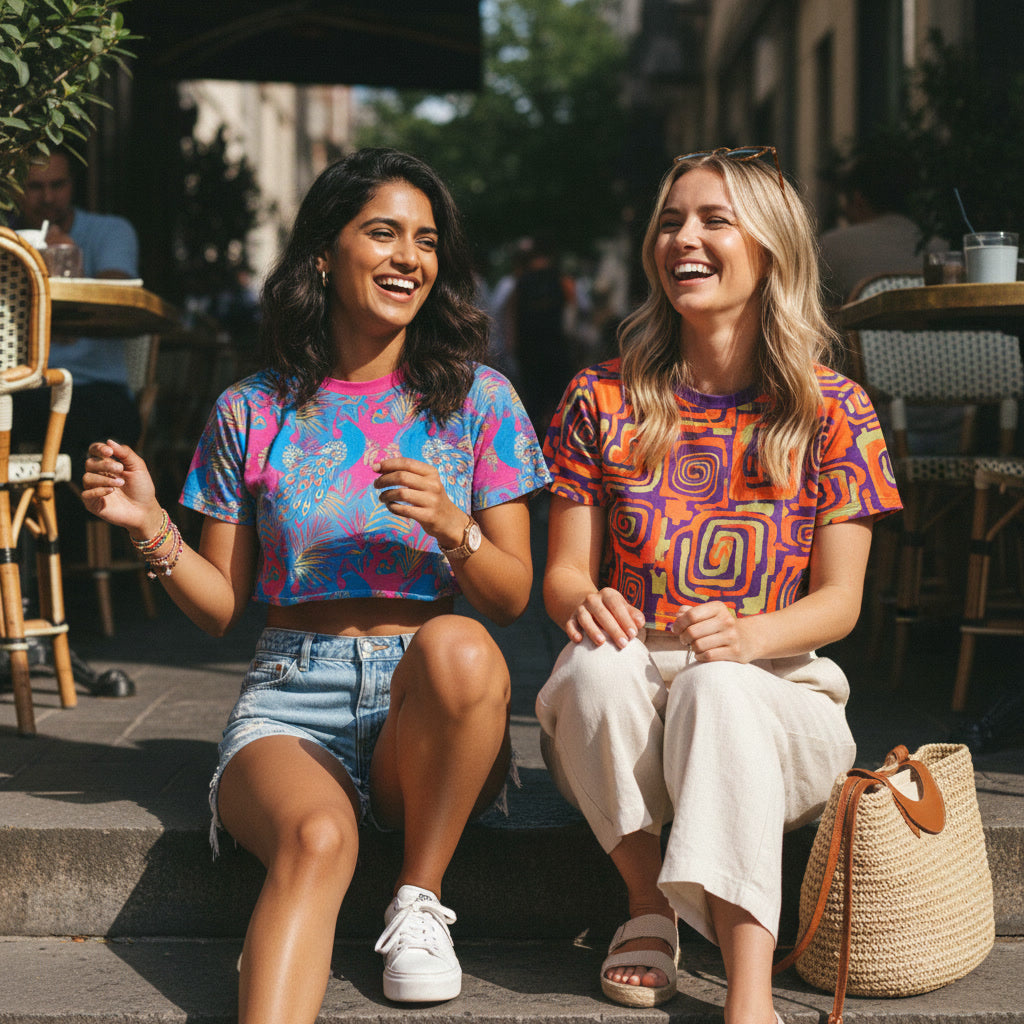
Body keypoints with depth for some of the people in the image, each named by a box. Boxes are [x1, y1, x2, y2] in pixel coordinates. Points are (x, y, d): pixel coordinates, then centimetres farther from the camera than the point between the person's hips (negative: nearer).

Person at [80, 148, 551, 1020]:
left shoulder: (476, 399, 7)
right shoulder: (253, 412, 9)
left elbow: (514, 597, 6)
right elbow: (223, 606, 12)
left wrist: (451, 526, -14)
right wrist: (152, 528, -6)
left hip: (428, 711, 1)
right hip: (291, 697, 0)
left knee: (457, 647, -36)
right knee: (317, 838, -35)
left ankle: (420, 899, -16)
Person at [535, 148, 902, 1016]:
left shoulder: (834, 412, 3)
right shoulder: (602, 400, 7)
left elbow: (840, 599, -2)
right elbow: (563, 570, 5)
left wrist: (747, 633, -24)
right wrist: (585, 603, -21)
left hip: (772, 692, -1)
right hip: (616, 714, 2)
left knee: (717, 687, -37)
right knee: (600, 664, -34)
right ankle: (648, 904, -13)